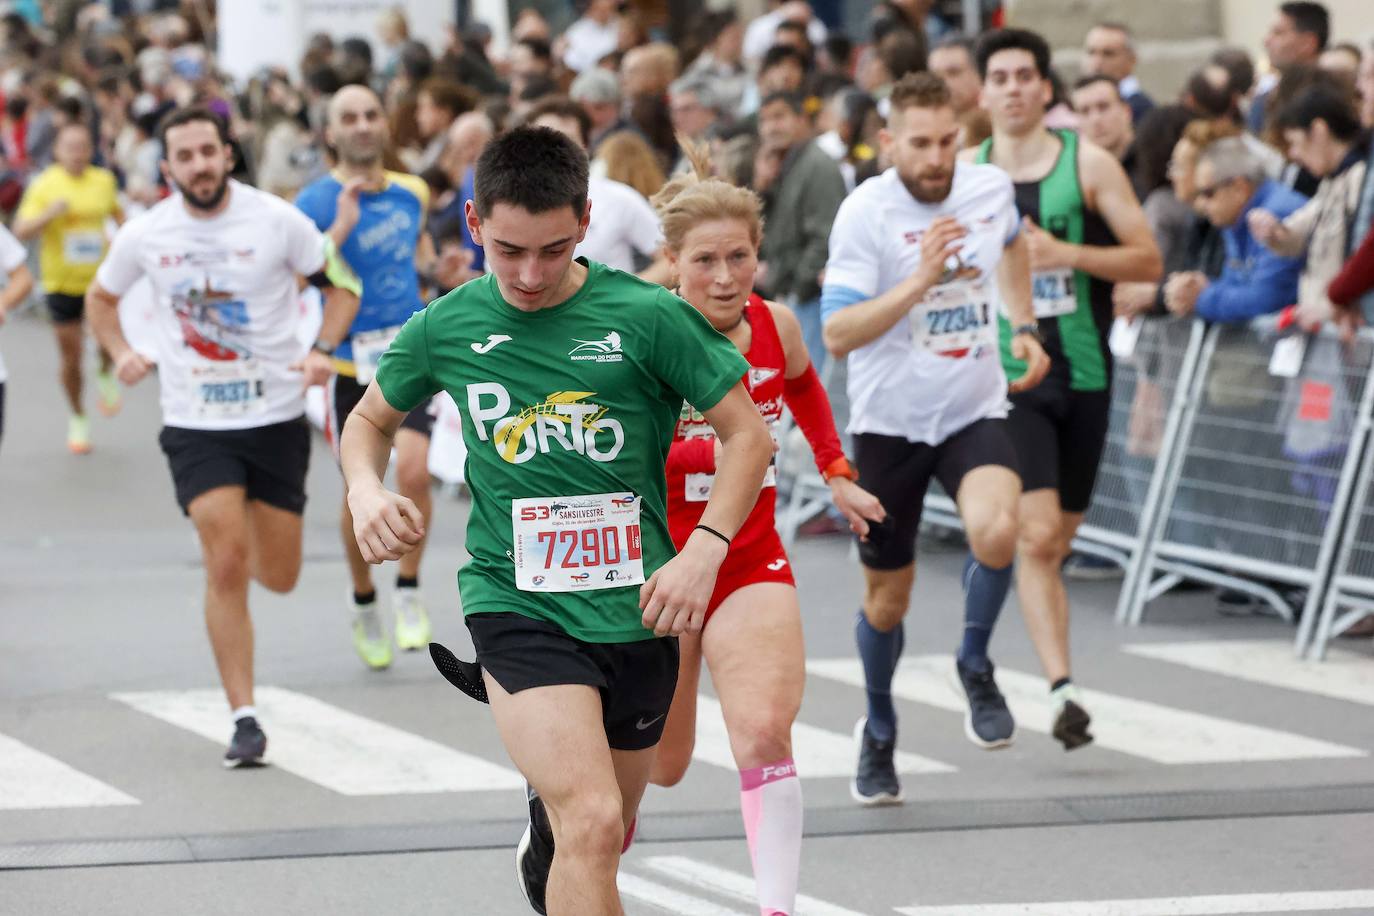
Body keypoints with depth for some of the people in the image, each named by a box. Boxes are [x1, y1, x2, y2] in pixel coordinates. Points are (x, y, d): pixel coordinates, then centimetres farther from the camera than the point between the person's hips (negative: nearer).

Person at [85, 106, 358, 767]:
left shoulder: (277, 220, -7)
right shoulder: (145, 235, -3)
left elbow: (340, 285, 5)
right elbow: (100, 297, 16)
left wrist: (321, 351, -11)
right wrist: (120, 352, -1)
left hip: (276, 416, 0)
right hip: (195, 423, 0)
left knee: (278, 577, 5)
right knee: (226, 567, -13)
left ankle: (252, 543, 43)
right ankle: (244, 718, -5)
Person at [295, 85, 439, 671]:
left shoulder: (411, 192, 7)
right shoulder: (317, 201, -9)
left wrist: (431, 260, 13)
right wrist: (342, 226, -30)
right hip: (352, 361, -2)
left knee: (413, 471, -18)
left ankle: (408, 589, 1)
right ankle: (363, 602, 28)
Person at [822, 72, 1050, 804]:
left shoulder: (989, 189, -2)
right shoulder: (865, 213, -16)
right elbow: (838, 334, -24)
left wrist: (1023, 325, 15)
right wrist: (919, 281, -33)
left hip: (974, 413, 2)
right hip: (890, 422, -2)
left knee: (996, 532, -28)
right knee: (886, 600, 8)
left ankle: (976, 664, 0)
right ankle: (878, 732, 36)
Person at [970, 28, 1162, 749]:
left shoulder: (1089, 164, 0)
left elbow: (1149, 262, -3)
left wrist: (1065, 254, -16)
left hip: (1083, 373, 1)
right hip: (1008, 374, -1)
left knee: (1055, 543, 10)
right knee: (1036, 534, -19)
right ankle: (1061, 689, -24)